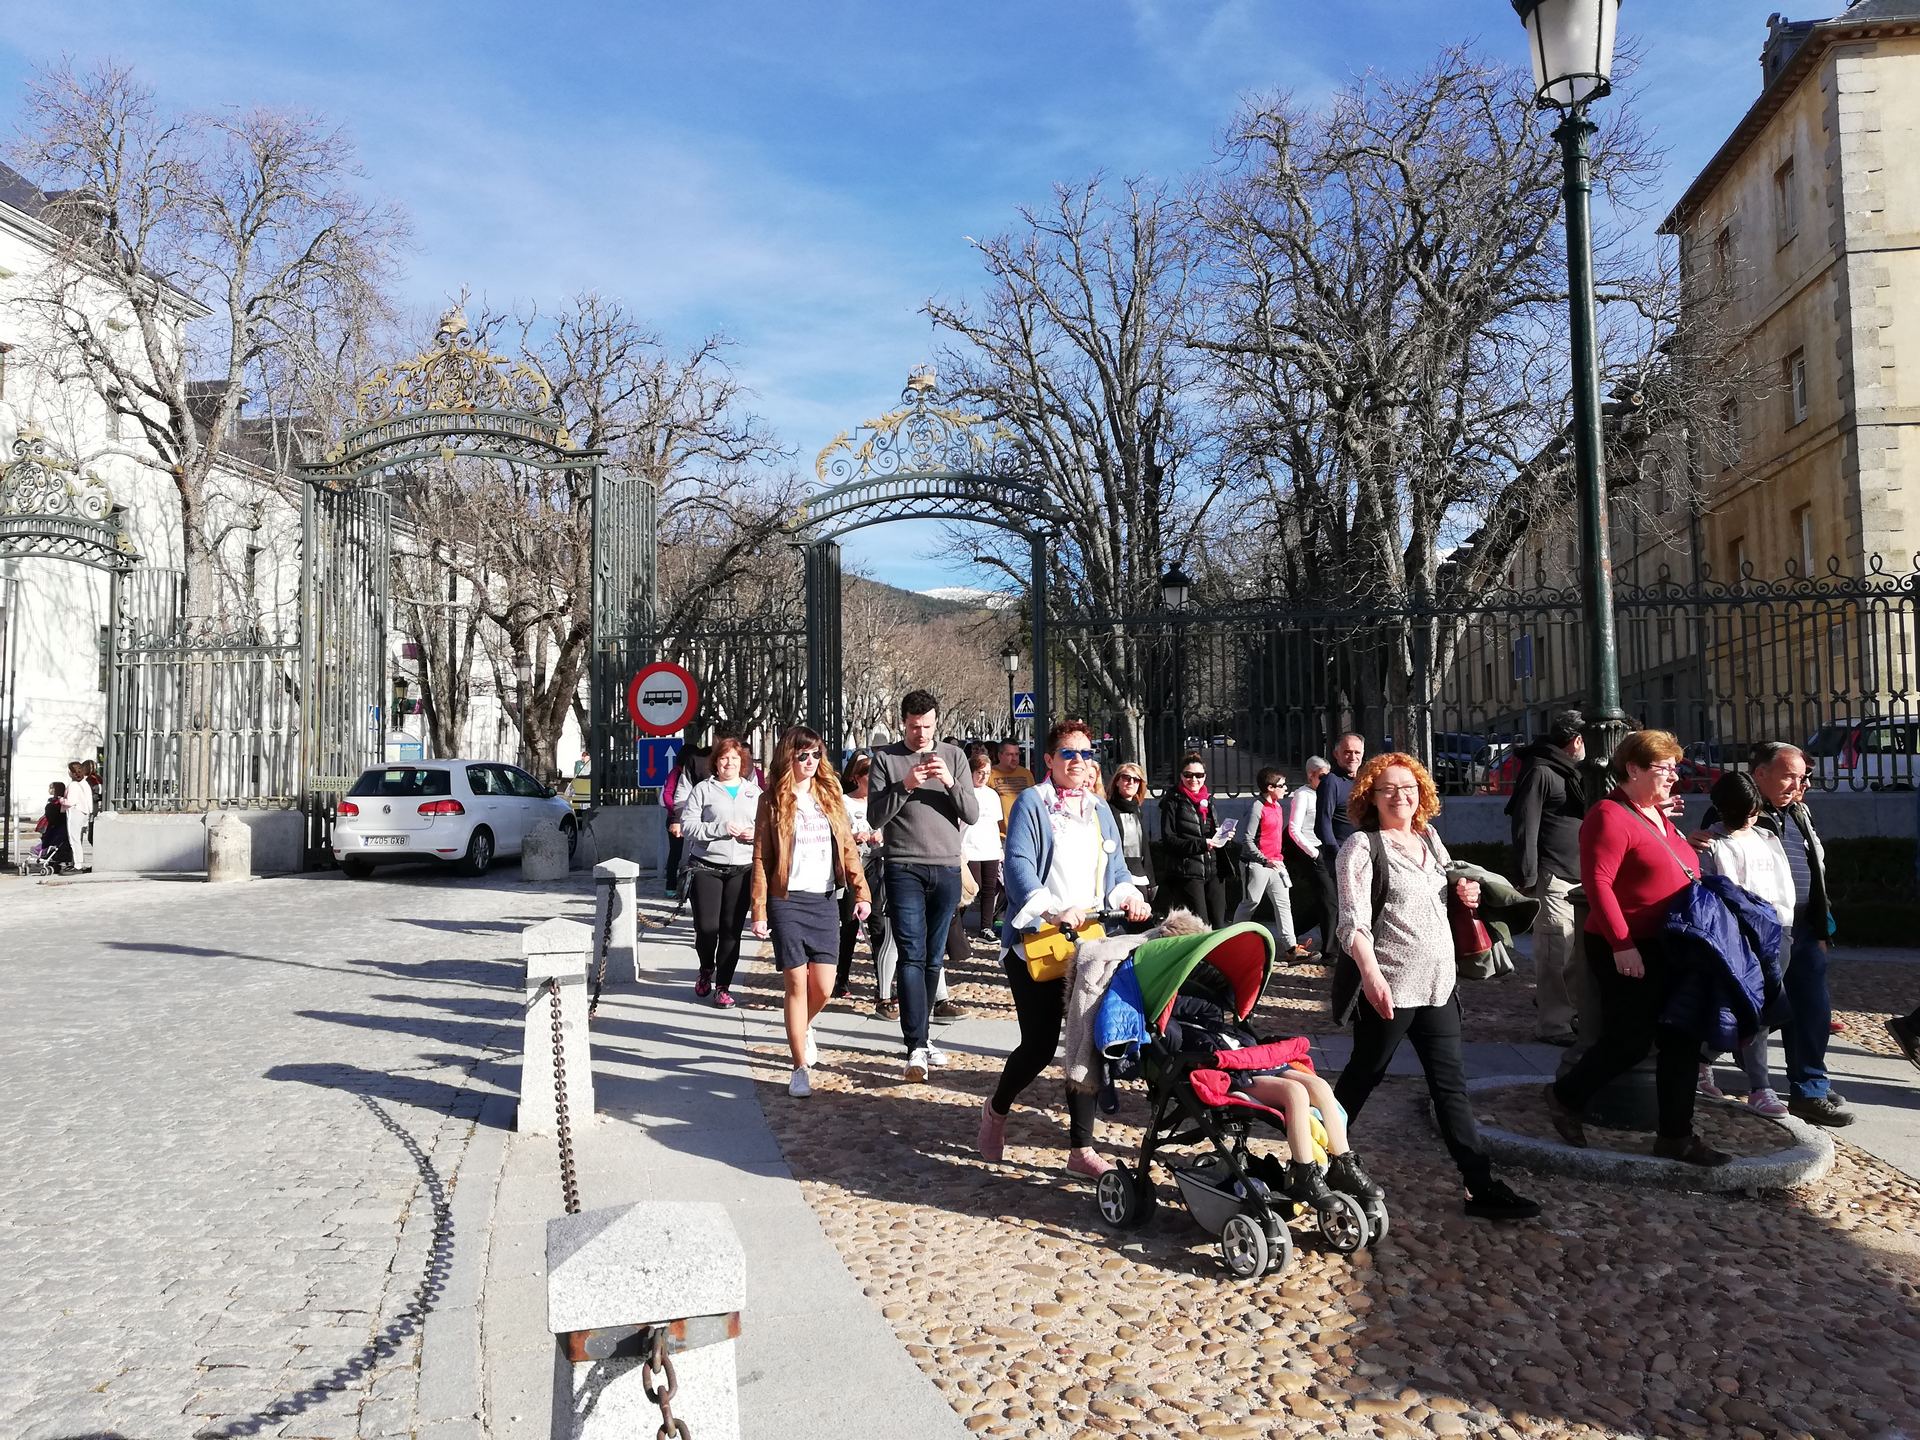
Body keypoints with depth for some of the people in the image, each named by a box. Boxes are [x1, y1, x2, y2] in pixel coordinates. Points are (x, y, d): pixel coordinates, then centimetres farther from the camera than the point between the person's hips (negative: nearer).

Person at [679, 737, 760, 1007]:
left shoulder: (754, 792, 15)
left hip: (742, 870, 2)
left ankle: (722, 987, 11)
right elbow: (687, 824, -4)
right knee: (706, 926, -6)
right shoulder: (703, 789, 5)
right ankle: (706, 970, 25)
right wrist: (720, 829, -16)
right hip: (706, 866, -2)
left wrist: (755, 833, -5)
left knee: (732, 929, 1)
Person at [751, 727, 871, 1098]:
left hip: (825, 901, 3)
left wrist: (861, 892, -1)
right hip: (788, 902, -3)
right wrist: (759, 911, -7)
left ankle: (803, 1027, 37)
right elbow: (761, 860, -2)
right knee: (797, 984, -3)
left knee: (824, 986, 3)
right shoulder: (774, 802, -1)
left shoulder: (830, 796, 10)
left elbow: (847, 847, 8)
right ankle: (800, 1068, 7)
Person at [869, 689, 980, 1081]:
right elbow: (875, 817, -2)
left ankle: (919, 1035, 20)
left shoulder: (953, 757, 9)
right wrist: (905, 786, -15)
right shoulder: (885, 758, 4)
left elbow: (972, 814, 3)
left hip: (947, 869, 3)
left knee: (933, 957, 9)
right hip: (904, 868, -3)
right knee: (911, 956, -9)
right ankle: (916, 1047, -12)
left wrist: (950, 782, -13)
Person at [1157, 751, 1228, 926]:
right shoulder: (1173, 801, -1)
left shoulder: (1208, 800, 18)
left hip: (1213, 871, 6)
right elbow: (1168, 839, -9)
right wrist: (1201, 844, -18)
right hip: (1187, 872, -6)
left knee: (1218, 925, 4)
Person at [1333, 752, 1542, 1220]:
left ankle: (1481, 1186, 10)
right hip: (1389, 988, -6)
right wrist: (1371, 975, -29)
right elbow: (1353, 921, -16)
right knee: (1363, 1076, 6)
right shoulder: (1361, 846, -8)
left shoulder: (1430, 840, 13)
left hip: (1438, 984, 6)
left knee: (1452, 1085, 7)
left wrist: (1465, 895, 6)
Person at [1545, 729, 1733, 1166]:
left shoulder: (1658, 815, 14)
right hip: (1628, 953, -9)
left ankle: (1676, 1136, 18)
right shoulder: (1610, 817, -15)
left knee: (1682, 1042, 9)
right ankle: (1567, 1098, 19)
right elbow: (1597, 882, -22)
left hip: (1671, 950, 9)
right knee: (1630, 1042, -2)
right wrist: (1622, 943, -25)